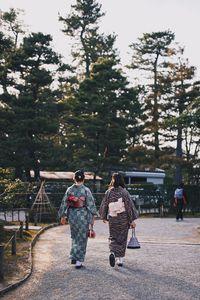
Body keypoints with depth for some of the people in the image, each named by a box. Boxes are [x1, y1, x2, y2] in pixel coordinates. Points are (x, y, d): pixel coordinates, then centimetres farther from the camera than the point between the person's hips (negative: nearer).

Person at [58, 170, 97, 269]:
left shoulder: (69, 190, -1)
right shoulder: (86, 190, -10)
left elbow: (64, 203, 2)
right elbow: (91, 204, -10)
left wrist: (62, 216, 11)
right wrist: (92, 216, -1)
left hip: (72, 215, 3)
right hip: (83, 215, -3)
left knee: (75, 236, 21)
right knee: (82, 238, 6)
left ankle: (73, 257, 18)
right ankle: (78, 261, 4)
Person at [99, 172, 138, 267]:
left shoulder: (108, 192, -4)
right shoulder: (124, 192, -10)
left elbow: (103, 205, 4)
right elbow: (129, 206, -10)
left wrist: (104, 217, 20)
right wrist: (132, 220, -4)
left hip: (112, 219, 1)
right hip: (123, 219, -1)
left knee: (113, 238, 11)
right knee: (122, 238, 14)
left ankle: (113, 253, -16)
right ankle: (120, 260, 17)